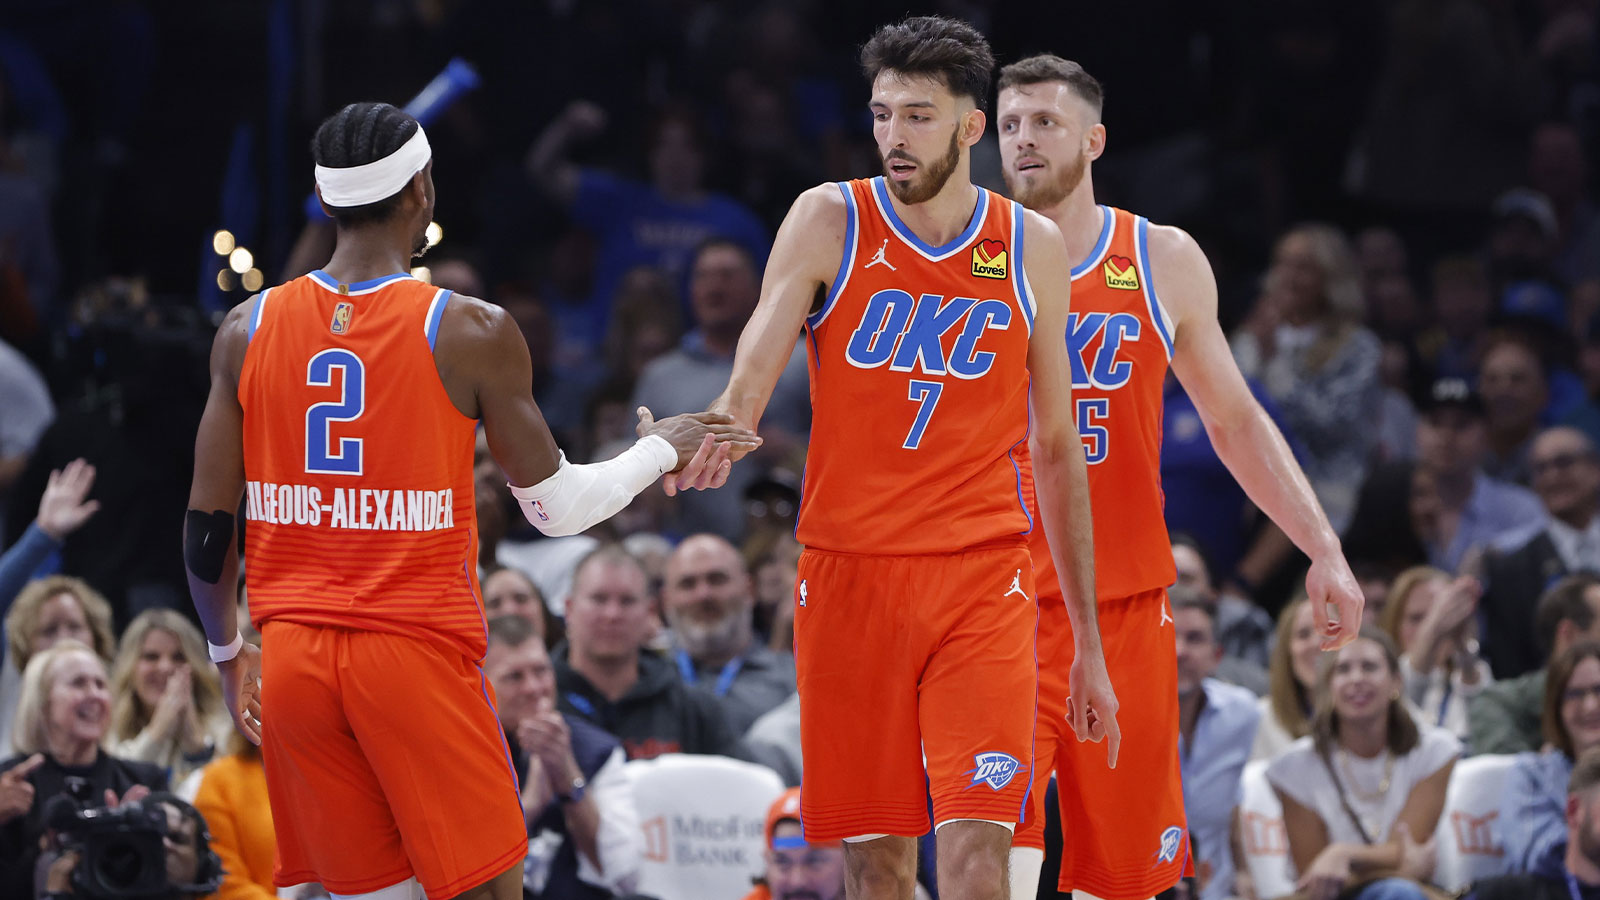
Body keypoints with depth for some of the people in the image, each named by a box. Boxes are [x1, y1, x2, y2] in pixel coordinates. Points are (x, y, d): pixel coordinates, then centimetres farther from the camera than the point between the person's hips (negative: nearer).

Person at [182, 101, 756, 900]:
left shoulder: (248, 330, 3)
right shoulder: (472, 333, -7)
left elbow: (207, 523, 5)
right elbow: (556, 507, 0)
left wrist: (227, 653, 21)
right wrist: (661, 450, 18)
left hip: (292, 656, 4)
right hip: (418, 651, -4)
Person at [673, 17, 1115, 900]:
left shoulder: (1032, 249, 5)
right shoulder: (828, 223, 0)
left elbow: (1056, 450, 13)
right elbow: (749, 383, -11)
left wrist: (1089, 641, 12)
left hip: (981, 579, 0)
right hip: (849, 573, 0)